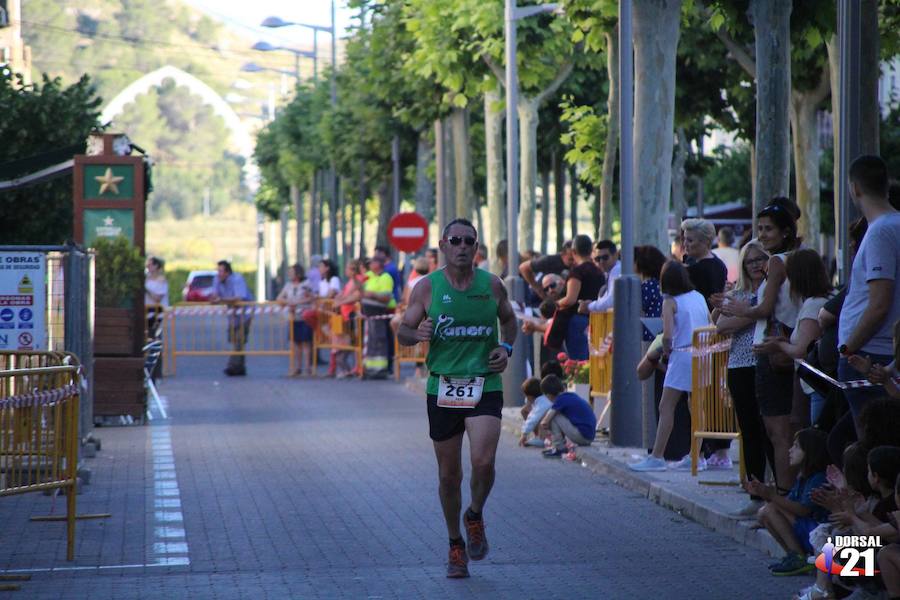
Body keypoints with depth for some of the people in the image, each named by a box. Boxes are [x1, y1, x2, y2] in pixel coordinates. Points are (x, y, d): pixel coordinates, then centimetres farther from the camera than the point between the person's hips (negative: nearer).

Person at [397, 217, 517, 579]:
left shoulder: (492, 285, 2)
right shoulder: (427, 288, -2)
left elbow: (509, 320, 20)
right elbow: (403, 331, 4)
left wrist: (506, 347, 1)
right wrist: (417, 334, -19)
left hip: (485, 387, 0)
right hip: (442, 388, 0)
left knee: (483, 461, -20)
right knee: (449, 475, 7)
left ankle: (475, 516, 11)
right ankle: (456, 546, 25)